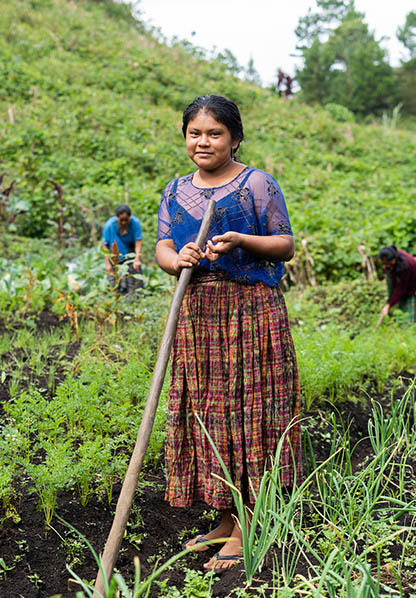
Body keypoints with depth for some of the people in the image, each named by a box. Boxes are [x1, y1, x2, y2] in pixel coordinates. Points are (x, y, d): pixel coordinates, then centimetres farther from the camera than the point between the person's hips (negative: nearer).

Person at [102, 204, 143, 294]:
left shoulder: (135, 223, -19)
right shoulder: (109, 225, -20)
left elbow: (138, 242, -20)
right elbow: (105, 245, -15)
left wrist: (137, 259, -33)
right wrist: (107, 264, -21)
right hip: (115, 256, 0)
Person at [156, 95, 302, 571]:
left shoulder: (257, 185, -1)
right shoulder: (176, 191, 14)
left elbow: (286, 244, -2)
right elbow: (162, 249, 6)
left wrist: (240, 240, -18)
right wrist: (178, 258, -17)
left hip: (250, 309, -5)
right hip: (196, 313, 5)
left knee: (248, 408, -3)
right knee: (206, 410, 7)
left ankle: (245, 530, 5)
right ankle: (224, 519, 21)